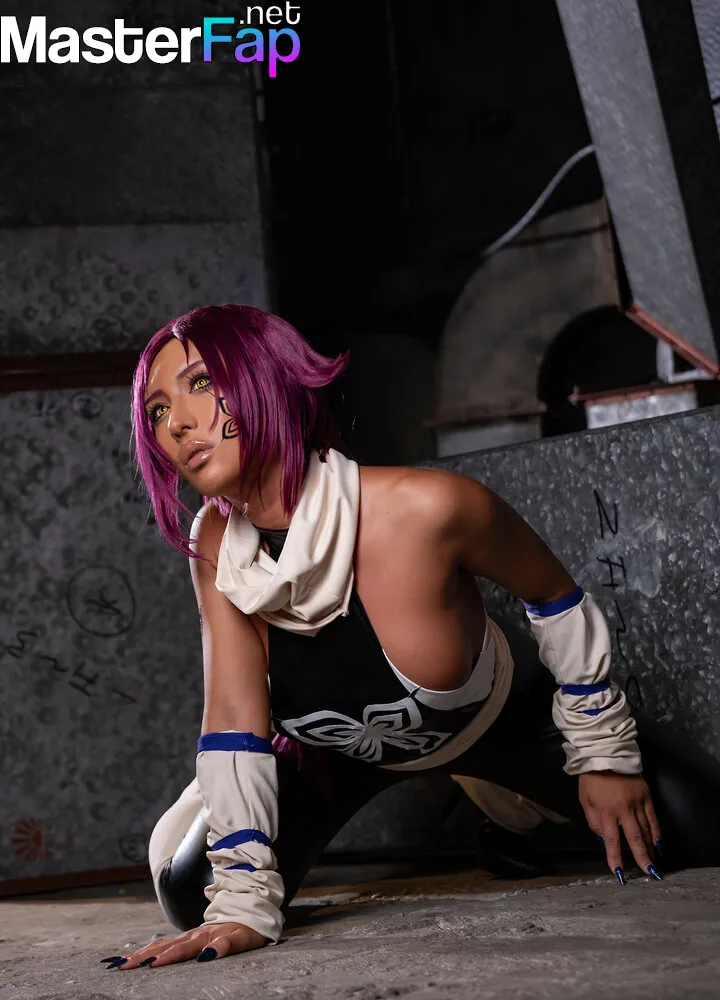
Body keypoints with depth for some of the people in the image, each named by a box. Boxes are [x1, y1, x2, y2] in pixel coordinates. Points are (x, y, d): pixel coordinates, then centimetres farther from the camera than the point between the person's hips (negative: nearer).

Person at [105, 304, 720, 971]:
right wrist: (244, 902, -31)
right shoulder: (213, 546, -28)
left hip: (504, 718, -2)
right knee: (192, 896, -11)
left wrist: (603, 754, -11)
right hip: (340, 746, 2)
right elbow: (234, 713, -25)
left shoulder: (424, 506, -39)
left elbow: (554, 598, -20)